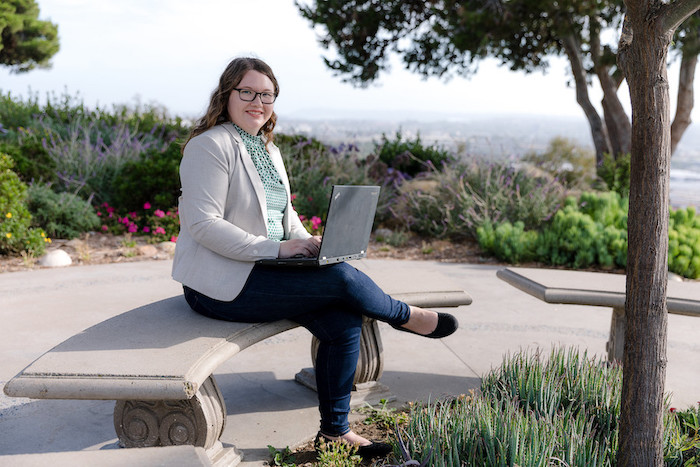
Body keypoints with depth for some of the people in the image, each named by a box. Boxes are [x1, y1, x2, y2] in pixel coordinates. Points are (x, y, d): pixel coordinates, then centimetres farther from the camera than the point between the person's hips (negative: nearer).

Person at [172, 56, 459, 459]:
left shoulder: (269, 149, 15)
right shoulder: (211, 146, -13)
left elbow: (285, 212, 22)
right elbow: (202, 223, -21)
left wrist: (307, 242, -1)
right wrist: (276, 247, -23)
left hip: (260, 270, 9)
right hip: (221, 284, -8)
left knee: (344, 323, -9)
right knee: (342, 278, -19)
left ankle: (336, 430, 8)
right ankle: (406, 316, 12)